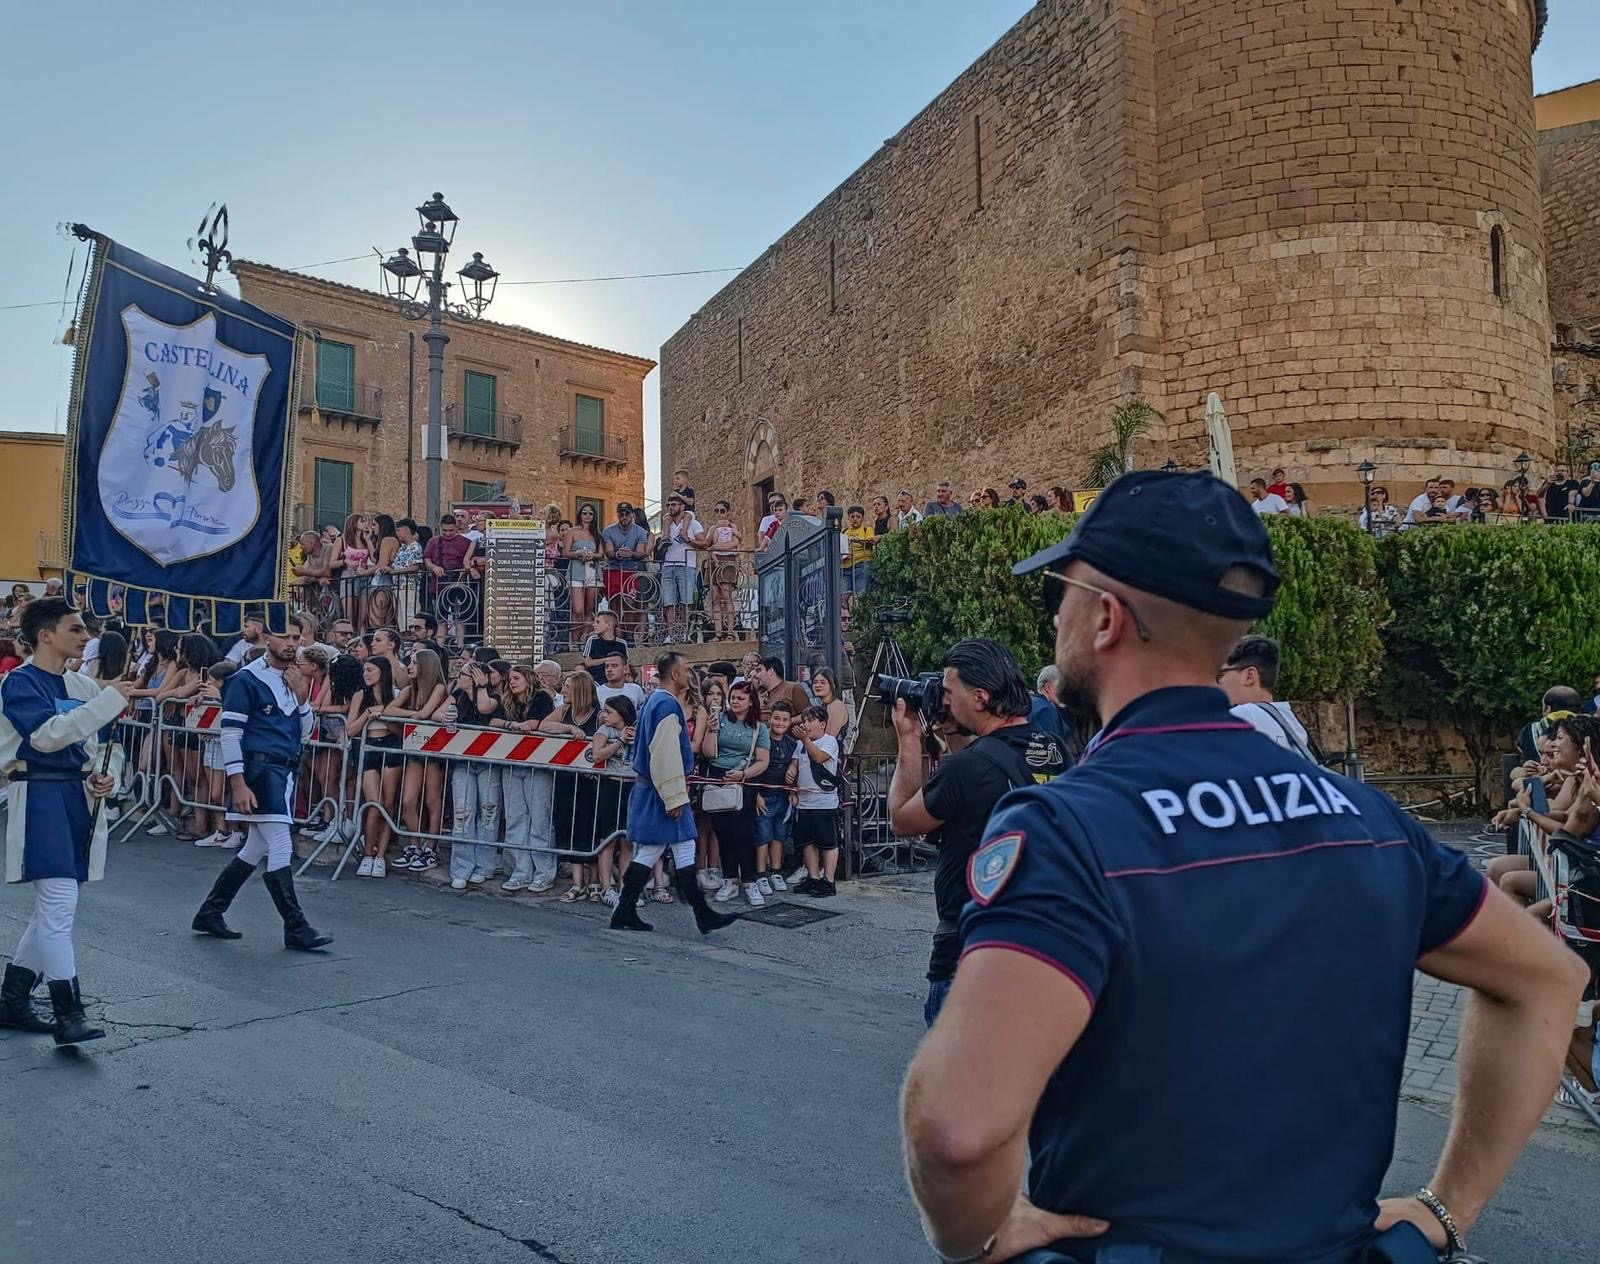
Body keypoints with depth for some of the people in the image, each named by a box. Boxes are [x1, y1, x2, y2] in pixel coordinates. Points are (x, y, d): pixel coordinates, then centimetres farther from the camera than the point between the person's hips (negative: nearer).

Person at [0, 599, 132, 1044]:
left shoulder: (84, 686, 12)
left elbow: (105, 744, 20)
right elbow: (47, 735, -23)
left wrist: (107, 775, -1)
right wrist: (110, 699, -25)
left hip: (79, 799, 7)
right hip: (39, 797, -7)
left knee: (53, 905, 14)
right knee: (59, 903, -12)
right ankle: (69, 1015, -8)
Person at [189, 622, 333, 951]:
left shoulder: (295, 679, 13)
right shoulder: (246, 679, -9)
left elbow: (304, 733, 14)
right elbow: (230, 733, -12)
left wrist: (303, 697, -3)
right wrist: (238, 785, -18)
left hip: (285, 772, 8)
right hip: (259, 770, -8)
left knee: (256, 849, 15)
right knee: (281, 848, -7)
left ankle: (210, 913, 28)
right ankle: (296, 928, 0)